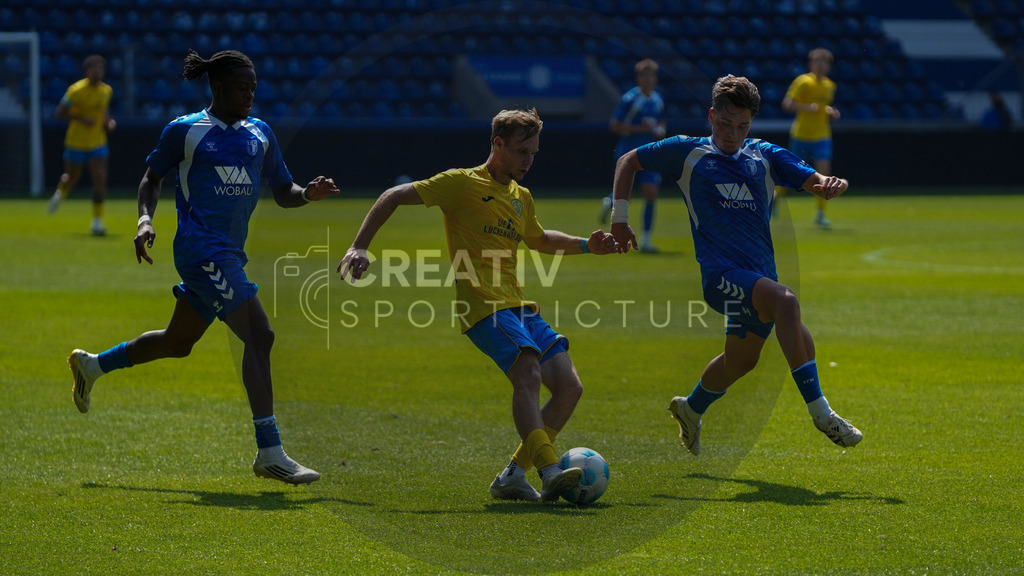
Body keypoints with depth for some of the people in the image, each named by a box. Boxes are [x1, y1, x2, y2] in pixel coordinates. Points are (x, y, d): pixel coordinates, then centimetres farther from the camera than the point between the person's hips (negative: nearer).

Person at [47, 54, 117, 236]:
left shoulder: (107, 90, 1)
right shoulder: (76, 90, -15)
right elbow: (60, 112, -12)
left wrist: (108, 122, -1)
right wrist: (82, 119, -22)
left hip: (98, 143, 3)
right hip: (76, 143, -3)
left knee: (100, 179, -13)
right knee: (72, 179, 11)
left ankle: (97, 221, -8)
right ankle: (60, 193, 49)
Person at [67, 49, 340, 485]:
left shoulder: (259, 133, 14)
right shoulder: (185, 130, -2)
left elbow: (283, 193, 15)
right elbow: (152, 179, 8)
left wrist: (309, 194, -6)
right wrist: (145, 219, -9)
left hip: (230, 253, 8)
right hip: (202, 249, -8)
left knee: (177, 343, 21)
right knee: (259, 336, -20)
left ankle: (92, 365, 45)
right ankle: (270, 454, -21)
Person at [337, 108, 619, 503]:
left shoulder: (521, 198, 22)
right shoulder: (463, 184, -1)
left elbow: (539, 240, 42)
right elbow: (394, 197, -2)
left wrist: (586, 245, 28)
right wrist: (360, 246, -12)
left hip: (518, 307, 8)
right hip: (482, 306, -8)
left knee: (569, 386, -4)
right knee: (528, 373, -29)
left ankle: (513, 476, 1)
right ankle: (549, 472, -37)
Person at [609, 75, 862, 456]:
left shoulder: (765, 157, 13)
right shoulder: (687, 153, 6)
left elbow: (814, 182, 3)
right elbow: (628, 162, 17)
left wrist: (831, 184, -21)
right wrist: (620, 216, 7)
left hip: (760, 276, 5)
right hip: (719, 271, -5)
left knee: (741, 360, 17)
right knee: (785, 301, -32)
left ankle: (691, 409, 49)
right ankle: (819, 411, -34)